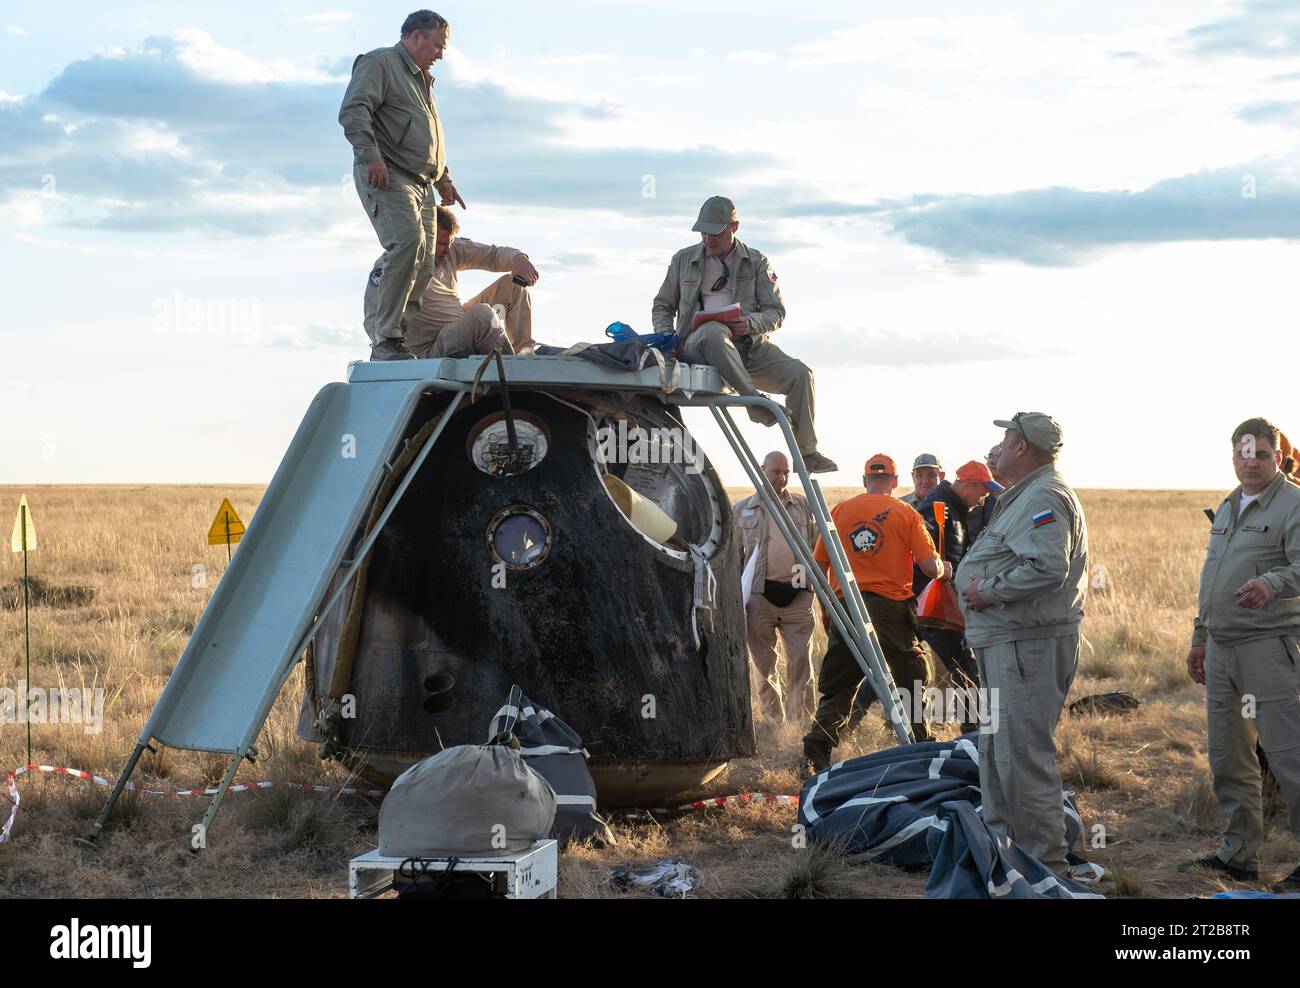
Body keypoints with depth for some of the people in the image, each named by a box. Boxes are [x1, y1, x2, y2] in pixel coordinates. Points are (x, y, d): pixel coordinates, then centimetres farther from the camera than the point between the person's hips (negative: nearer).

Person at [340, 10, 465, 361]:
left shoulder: (423, 80, 30)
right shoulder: (380, 63, 0)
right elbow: (353, 111, -14)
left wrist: (443, 179, 32)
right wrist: (371, 156, -25)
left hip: (420, 184, 10)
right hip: (385, 175, -10)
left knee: (424, 266, 0)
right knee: (408, 240, -28)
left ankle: (402, 340, 2)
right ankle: (387, 341, -28)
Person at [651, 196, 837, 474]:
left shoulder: (756, 262, 12)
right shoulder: (683, 260, 14)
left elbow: (776, 312, 8)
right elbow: (662, 306, 21)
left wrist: (750, 323, -15)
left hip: (749, 347, 2)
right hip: (697, 344, -2)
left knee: (799, 373, -21)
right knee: (714, 332, -41)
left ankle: (806, 453, -13)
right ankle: (754, 400, -39)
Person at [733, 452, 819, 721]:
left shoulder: (803, 506, 11)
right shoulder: (742, 510, 8)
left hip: (797, 594, 0)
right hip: (760, 595, 0)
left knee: (801, 661, -4)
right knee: (764, 664, 5)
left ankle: (802, 720, 1)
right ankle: (772, 719, 14)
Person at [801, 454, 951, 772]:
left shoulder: (839, 511, 7)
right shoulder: (906, 514, 1)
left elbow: (819, 565, 9)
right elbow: (931, 566, -5)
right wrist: (944, 569, 18)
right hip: (892, 606, -2)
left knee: (836, 688, 7)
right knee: (912, 683, 12)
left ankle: (815, 755, -2)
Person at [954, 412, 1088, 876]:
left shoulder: (1046, 498, -14)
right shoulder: (1026, 496, 21)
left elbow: (1048, 568, -27)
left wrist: (989, 591, -18)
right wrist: (985, 589, 12)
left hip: (1029, 645, -12)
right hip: (1007, 643, 12)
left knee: (1023, 754, -11)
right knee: (995, 751, 18)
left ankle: (1046, 864, -7)